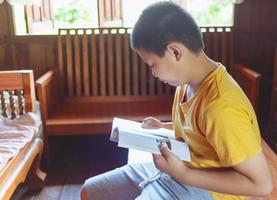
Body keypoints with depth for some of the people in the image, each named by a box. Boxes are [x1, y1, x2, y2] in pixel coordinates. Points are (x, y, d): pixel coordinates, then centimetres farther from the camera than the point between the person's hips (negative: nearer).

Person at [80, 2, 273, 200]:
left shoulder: (222, 106, -29)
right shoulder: (188, 82, -1)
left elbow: (262, 183, -25)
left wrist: (183, 174, -26)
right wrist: (163, 128, 2)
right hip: (175, 165, 8)